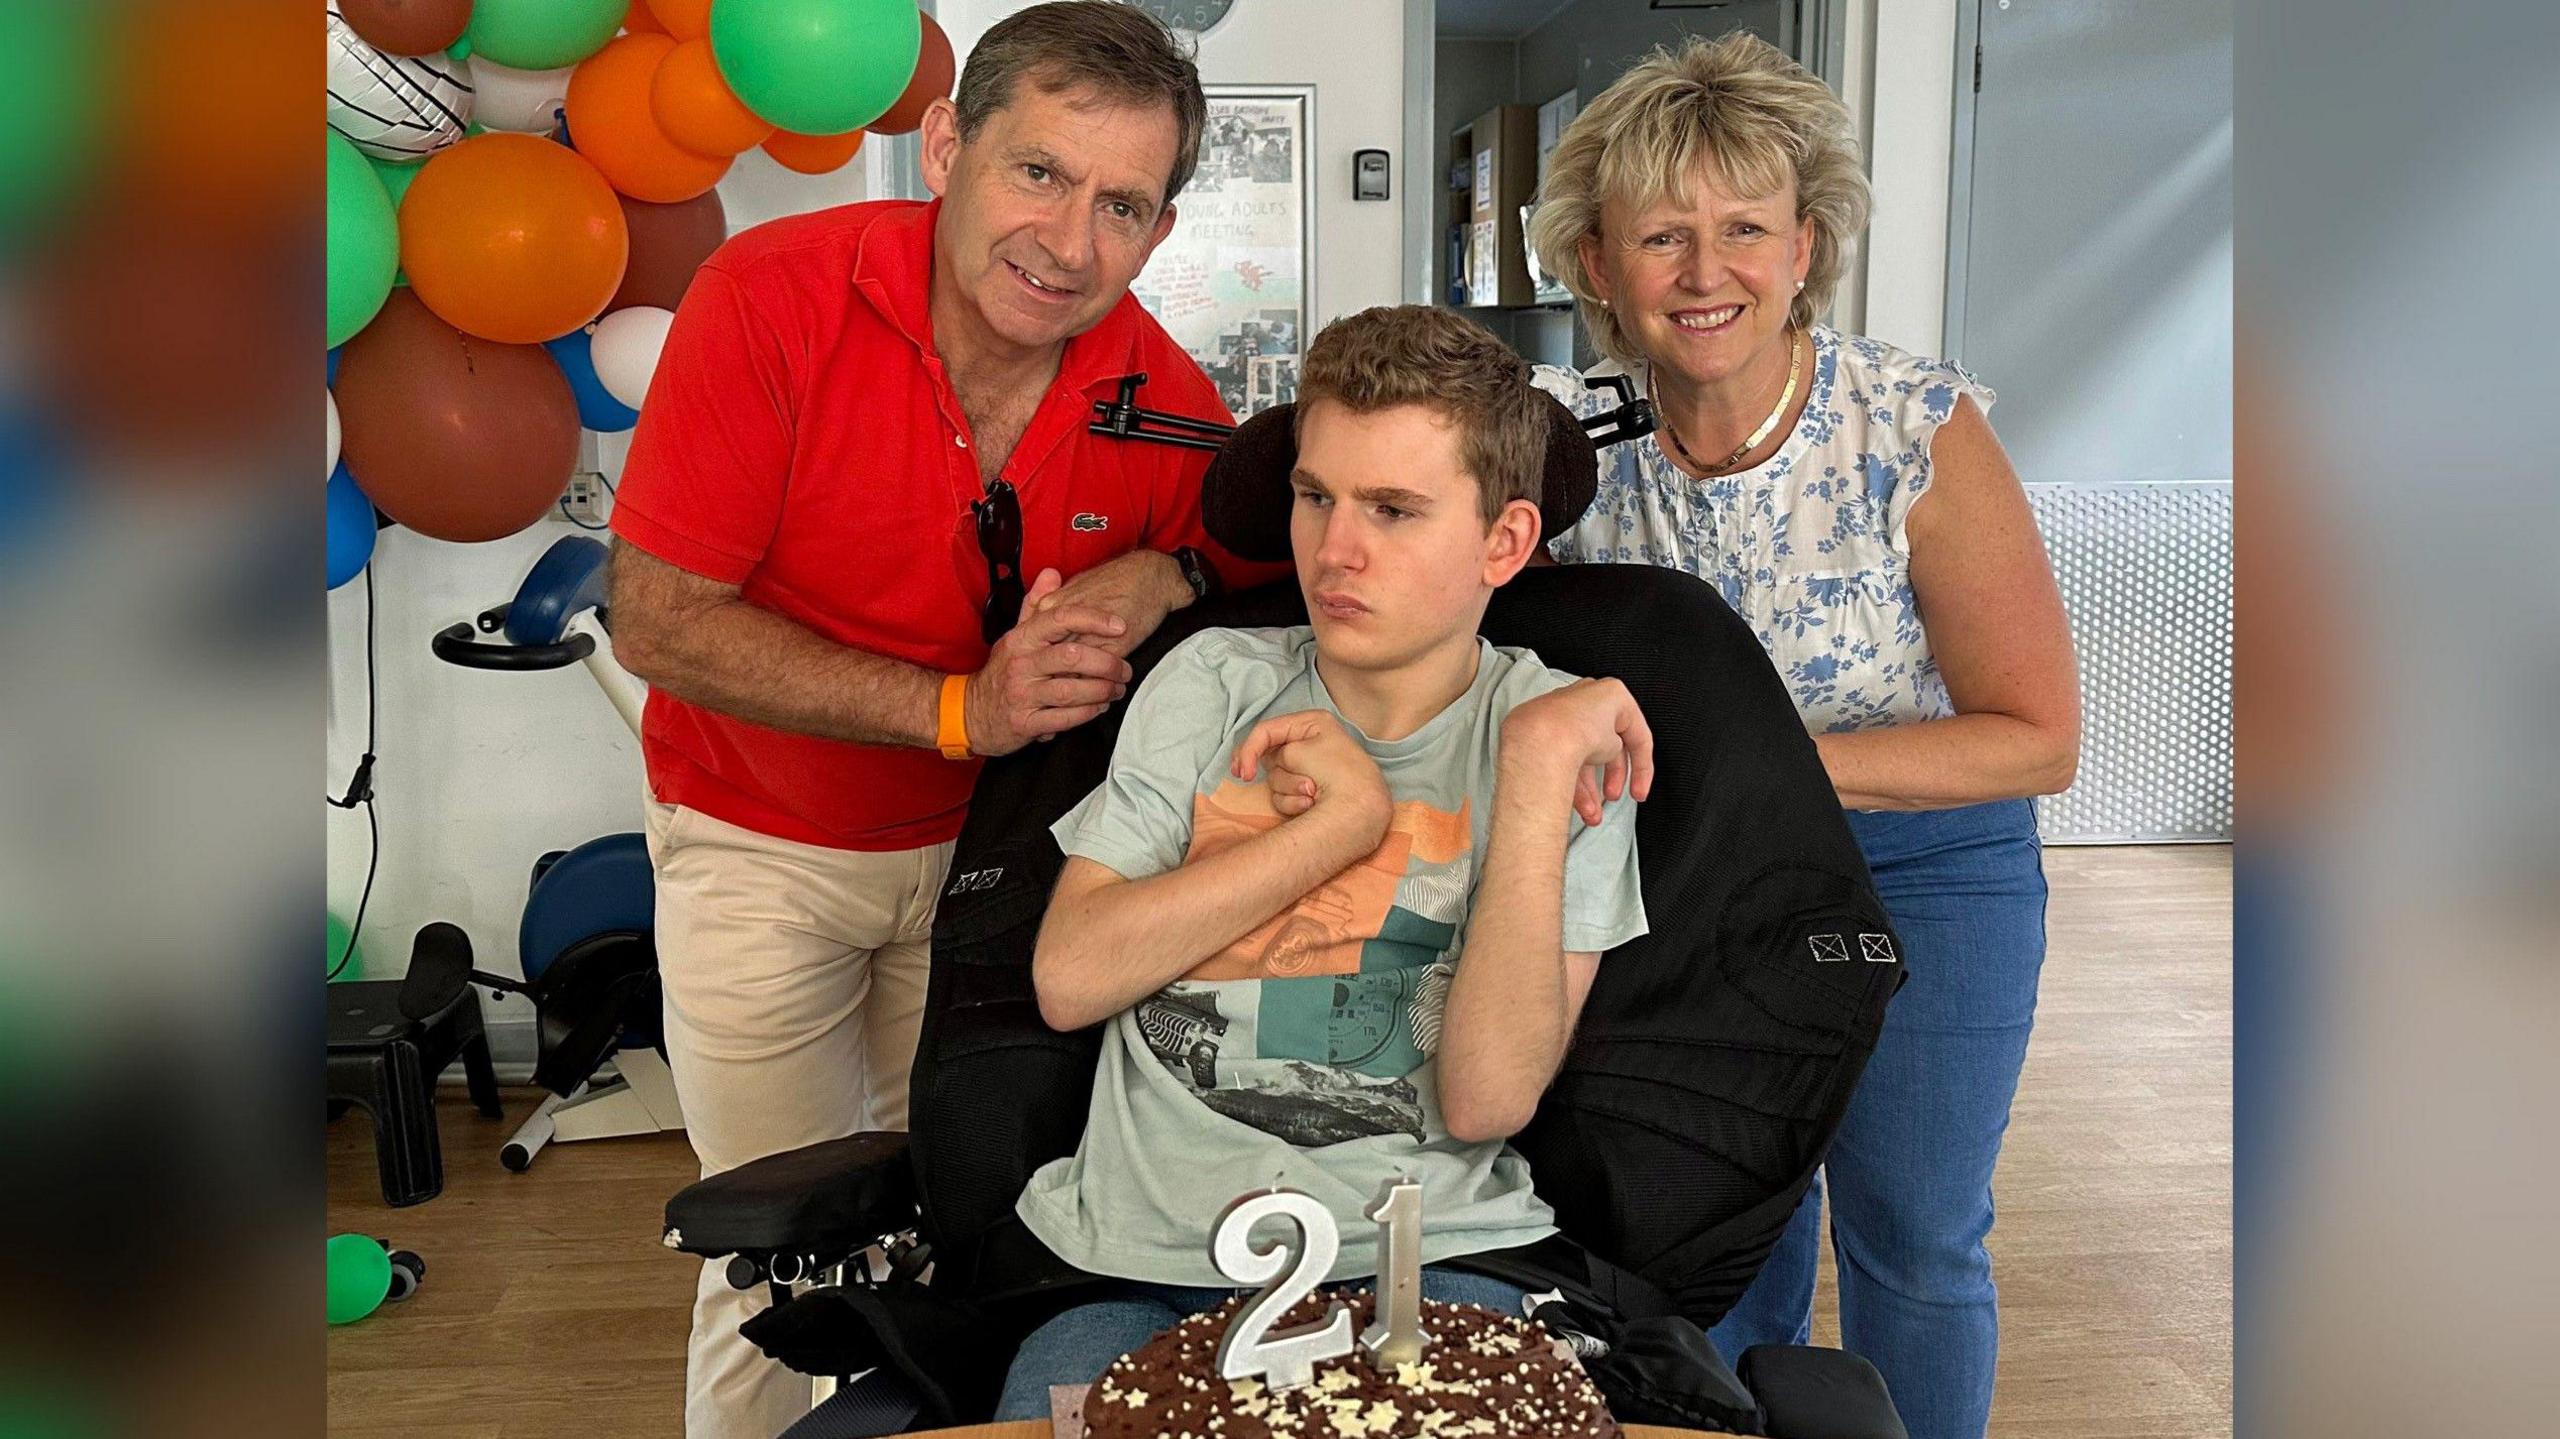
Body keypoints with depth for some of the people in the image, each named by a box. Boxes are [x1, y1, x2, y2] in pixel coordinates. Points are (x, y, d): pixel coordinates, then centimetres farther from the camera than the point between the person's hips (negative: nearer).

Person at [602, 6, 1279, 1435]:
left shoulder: (1168, 403, -15)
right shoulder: (773, 297, -22)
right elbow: (659, 622, -21)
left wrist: (1171, 579, -26)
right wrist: (959, 709, -29)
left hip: (995, 846, 3)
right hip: (766, 849, -2)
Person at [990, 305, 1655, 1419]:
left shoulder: (1572, 742, 1)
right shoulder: (1214, 682, 9)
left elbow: (1485, 1099, -10)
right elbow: (1068, 979, -3)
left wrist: (1536, 767, -14)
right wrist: (1342, 823, -8)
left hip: (1418, 1260, -1)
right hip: (1141, 1260, 1)